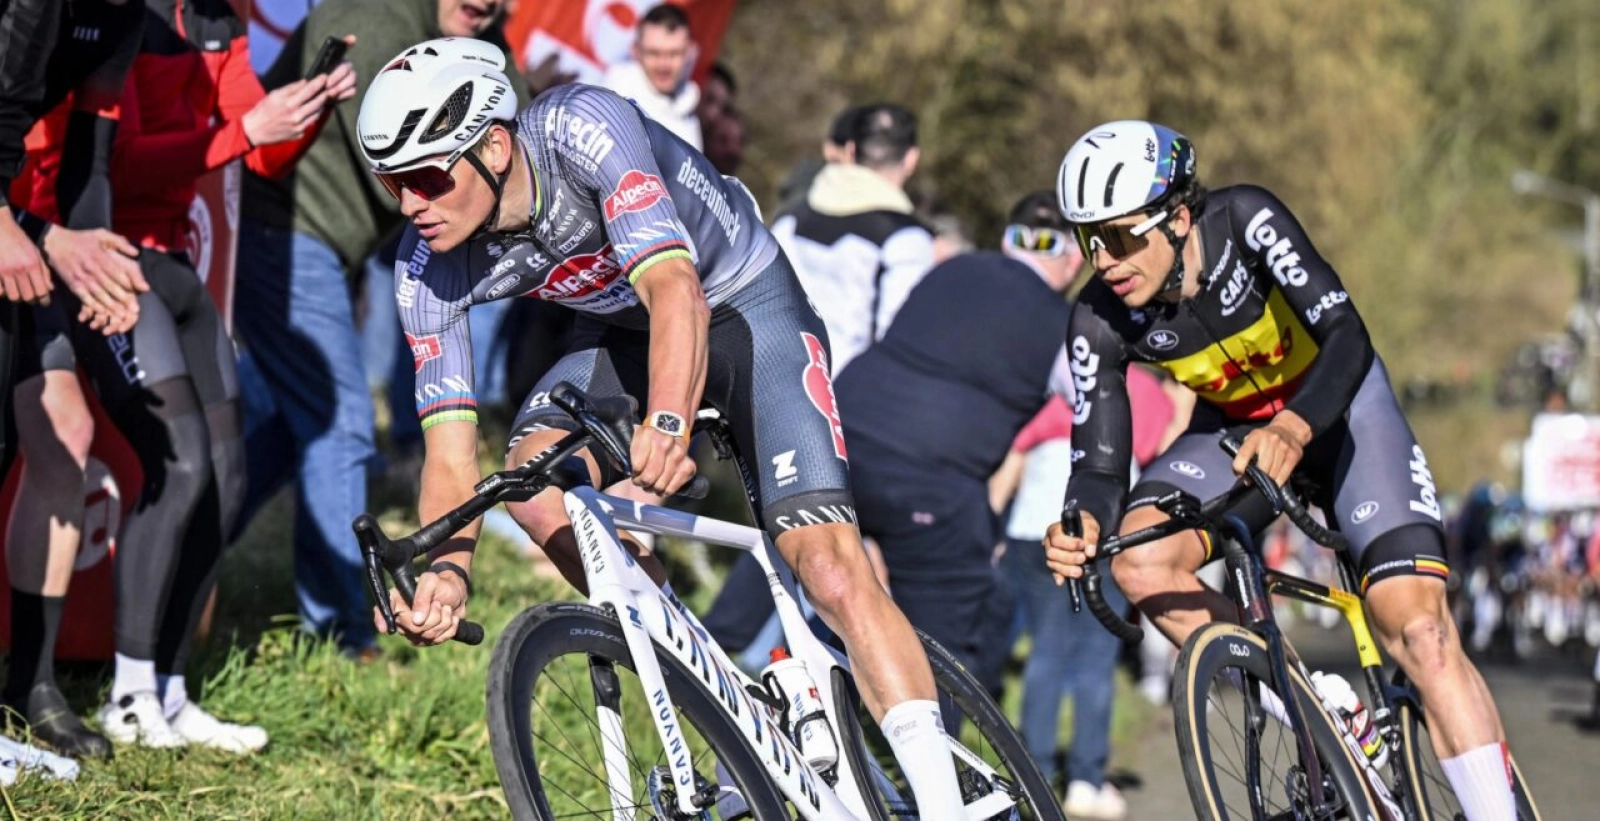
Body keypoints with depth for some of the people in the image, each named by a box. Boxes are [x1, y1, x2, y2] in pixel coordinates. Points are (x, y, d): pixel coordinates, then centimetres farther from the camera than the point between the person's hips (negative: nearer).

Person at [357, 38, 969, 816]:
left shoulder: (579, 130, -35)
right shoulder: (428, 271, -21)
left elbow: (675, 288, -47)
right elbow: (450, 455, -21)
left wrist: (668, 424, -65)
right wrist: (448, 568, -42)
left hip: (745, 305, -5)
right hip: (622, 332, 5)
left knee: (829, 569, -19)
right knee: (534, 488, -22)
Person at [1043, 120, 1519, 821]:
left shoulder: (1245, 221, -30)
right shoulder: (1099, 322, -21)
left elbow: (1348, 339, -39)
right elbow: (1100, 462, -21)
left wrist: (1293, 428, -58)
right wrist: (1080, 524, -45)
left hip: (1337, 406, -3)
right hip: (1234, 427, 3)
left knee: (1417, 628, -21)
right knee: (1140, 561, -26)